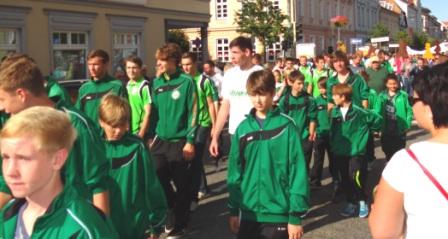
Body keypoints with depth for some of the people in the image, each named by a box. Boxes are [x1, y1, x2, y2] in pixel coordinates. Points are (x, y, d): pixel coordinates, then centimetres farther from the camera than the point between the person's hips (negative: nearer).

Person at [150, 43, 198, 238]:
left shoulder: (186, 82, -9)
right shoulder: (157, 83, 7)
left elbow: (193, 113, -10)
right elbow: (154, 111, 14)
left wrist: (190, 141, -13)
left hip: (180, 141, -5)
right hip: (160, 140, 5)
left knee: (182, 186, 6)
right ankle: (173, 215, 29)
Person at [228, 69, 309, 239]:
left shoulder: (286, 127, -7)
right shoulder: (243, 128, 3)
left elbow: (298, 171, -8)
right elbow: (235, 171, 8)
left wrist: (296, 214, -10)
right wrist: (233, 209, 7)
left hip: (278, 213, -3)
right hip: (249, 212, 3)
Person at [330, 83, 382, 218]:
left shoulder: (359, 112, -14)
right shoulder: (335, 112, 1)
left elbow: (377, 119, -6)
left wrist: (364, 131, 3)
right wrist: (333, 145, 10)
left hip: (356, 152, -5)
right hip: (339, 152, 5)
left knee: (356, 178, -11)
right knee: (345, 180, 10)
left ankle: (362, 202, 12)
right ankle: (351, 203, 26)